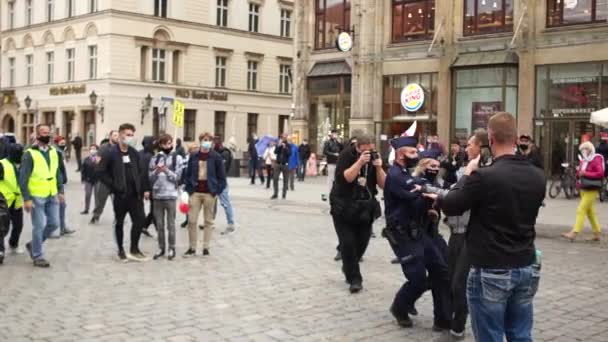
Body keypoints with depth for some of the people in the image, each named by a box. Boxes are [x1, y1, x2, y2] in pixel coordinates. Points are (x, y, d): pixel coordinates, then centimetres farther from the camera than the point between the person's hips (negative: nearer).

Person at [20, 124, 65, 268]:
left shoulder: (54, 152, 7)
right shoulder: (30, 154, -12)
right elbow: (23, 178, -13)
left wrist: (60, 191, 10)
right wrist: (26, 199, -17)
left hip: (52, 195, 6)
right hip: (36, 197, -6)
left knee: (54, 223, 8)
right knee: (39, 226, -2)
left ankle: (33, 245, 29)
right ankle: (37, 256, 12)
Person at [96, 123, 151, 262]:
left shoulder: (134, 153, 8)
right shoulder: (110, 153, -7)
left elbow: (143, 171, 11)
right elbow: (100, 172, -9)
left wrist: (145, 188, 4)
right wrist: (112, 185, -11)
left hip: (135, 193, 4)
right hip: (120, 194, -4)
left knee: (140, 219, -1)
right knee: (119, 222, 7)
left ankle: (134, 249, 13)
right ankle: (121, 250, 21)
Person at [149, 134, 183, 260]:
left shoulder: (177, 158, 1)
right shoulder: (155, 159, 9)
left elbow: (177, 177, -4)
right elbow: (150, 177, 6)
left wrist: (166, 171, -17)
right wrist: (156, 171, -13)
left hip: (170, 195, -3)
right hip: (157, 195, 3)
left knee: (170, 224, 3)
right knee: (159, 224, 9)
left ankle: (171, 248, 10)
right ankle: (161, 247, 18)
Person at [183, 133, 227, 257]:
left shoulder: (216, 157, -2)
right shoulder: (193, 156, 5)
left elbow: (221, 176, 0)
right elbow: (188, 174, 9)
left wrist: (218, 191, -7)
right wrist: (188, 189, 2)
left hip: (210, 193, -2)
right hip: (195, 192, 2)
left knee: (208, 221, 7)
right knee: (192, 220, -1)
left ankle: (206, 247, 15)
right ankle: (192, 248, 8)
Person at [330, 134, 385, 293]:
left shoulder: (375, 157, 0)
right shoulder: (346, 155, -11)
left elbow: (383, 185, -5)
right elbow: (345, 178, -25)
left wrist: (379, 167, -20)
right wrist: (360, 162, -31)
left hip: (366, 207, 4)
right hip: (344, 206, -4)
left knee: (362, 242, 8)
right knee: (348, 243, -10)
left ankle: (348, 268, 35)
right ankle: (354, 278, 2)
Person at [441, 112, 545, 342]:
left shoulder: (483, 176, -19)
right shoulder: (537, 176, 1)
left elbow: (448, 207, -7)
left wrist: (467, 175, 5)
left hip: (491, 272, -6)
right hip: (527, 268, 6)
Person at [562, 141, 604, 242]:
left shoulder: (596, 160, -9)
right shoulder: (583, 161, 14)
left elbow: (600, 173, -20)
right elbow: (579, 174, 20)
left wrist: (586, 174, -21)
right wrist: (579, 173, -3)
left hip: (591, 190, -9)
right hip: (583, 189, 9)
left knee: (581, 210, -13)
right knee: (590, 212, 13)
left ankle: (574, 233, -16)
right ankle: (597, 234, 22)